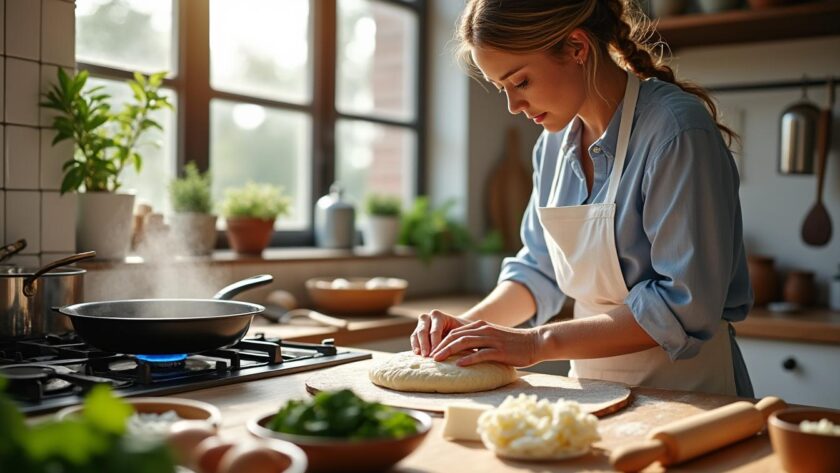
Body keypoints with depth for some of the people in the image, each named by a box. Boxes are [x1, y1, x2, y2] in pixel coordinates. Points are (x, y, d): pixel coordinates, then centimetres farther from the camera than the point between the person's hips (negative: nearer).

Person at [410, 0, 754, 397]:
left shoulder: (677, 131, -16)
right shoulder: (556, 141, 6)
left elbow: (686, 307, -19)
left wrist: (537, 342, -19)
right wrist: (469, 324, -2)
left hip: (687, 392, -5)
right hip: (592, 386, 5)